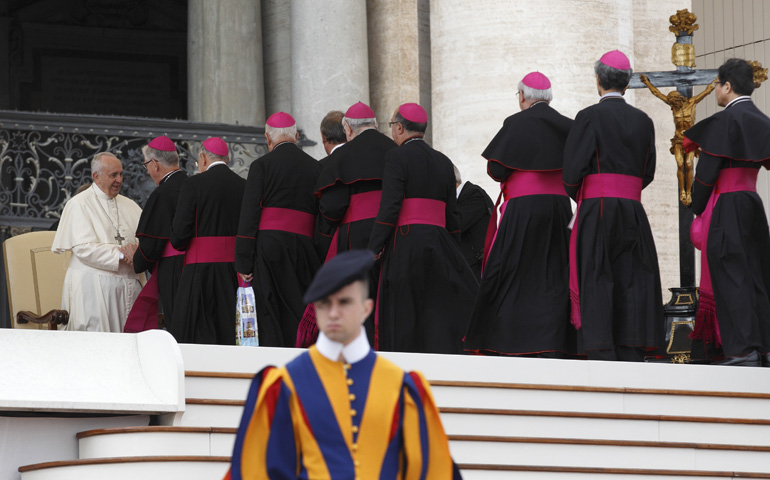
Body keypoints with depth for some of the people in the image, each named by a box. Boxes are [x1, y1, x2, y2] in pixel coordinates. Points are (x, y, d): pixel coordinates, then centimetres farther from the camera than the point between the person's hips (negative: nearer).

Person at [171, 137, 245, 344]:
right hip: (236, 265, 4)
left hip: (202, 266, -4)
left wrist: (178, 244, 13)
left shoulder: (194, 184, -5)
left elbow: (179, 232, -8)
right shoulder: (244, 186, 6)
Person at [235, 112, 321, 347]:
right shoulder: (315, 167, 11)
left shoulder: (262, 165, 0)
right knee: (298, 318, 7)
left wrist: (243, 263, -4)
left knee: (269, 319, -4)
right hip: (304, 247, 3)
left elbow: (249, 213, -4)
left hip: (268, 246, -3)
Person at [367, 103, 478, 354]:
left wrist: (374, 249, -10)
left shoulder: (396, 157, -4)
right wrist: (451, 254, 22)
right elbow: (452, 213, 16)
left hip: (405, 241, -5)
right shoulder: (443, 162, 14)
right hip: (438, 245, 5)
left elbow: (390, 207, -12)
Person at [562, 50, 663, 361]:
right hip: (633, 212, 4)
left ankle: (602, 357, -12)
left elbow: (572, 170, -8)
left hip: (597, 210, -4)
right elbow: (647, 173, 13)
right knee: (630, 284, 5)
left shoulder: (589, 117, -5)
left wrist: (578, 197, 11)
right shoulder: (643, 122, 10)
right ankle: (631, 358, 0)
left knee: (596, 286, -5)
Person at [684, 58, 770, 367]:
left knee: (730, 278, -7)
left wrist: (697, 210, -1)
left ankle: (743, 350, -12)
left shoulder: (725, 121, -12)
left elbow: (707, 172, -12)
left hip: (726, 207, -7)